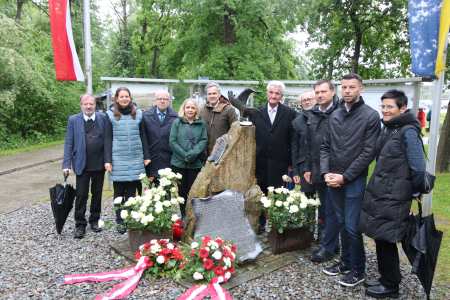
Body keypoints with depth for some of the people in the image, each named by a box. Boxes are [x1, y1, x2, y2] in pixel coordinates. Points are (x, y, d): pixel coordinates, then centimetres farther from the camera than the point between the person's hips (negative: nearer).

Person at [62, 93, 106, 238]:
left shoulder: (103, 118, 1)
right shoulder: (73, 120, -1)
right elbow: (68, 144, -1)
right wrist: (66, 164, -7)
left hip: (99, 164, 1)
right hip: (82, 164, -1)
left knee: (97, 193, 13)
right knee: (81, 195, 3)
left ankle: (95, 220, 29)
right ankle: (80, 225, 15)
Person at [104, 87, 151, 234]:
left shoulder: (138, 113, 9)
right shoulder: (111, 114, 3)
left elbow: (143, 135, 12)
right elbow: (108, 138, 3)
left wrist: (146, 156, 7)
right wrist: (107, 160, -3)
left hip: (135, 158, 2)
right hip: (118, 159, -1)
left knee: (131, 191, 6)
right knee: (119, 192, 6)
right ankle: (120, 221, 17)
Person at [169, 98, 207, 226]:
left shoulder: (201, 124, 7)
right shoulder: (177, 122, 4)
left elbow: (204, 140, -1)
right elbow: (172, 141, -2)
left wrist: (193, 154, -14)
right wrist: (184, 155, -11)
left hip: (195, 163, 0)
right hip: (179, 162, 0)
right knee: (182, 190, 8)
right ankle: (183, 216, 22)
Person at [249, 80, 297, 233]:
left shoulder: (289, 113, 2)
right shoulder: (256, 112, 6)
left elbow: (292, 140, 1)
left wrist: (291, 162, -2)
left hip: (279, 163, -2)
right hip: (260, 162, 2)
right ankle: (260, 223, 27)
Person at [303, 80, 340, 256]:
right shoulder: (314, 115, 13)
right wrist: (308, 167, 14)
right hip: (317, 171, 8)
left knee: (331, 210, 2)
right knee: (323, 207, 18)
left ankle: (328, 248, 15)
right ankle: (333, 243, 35)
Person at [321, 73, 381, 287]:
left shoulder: (371, 116, -7)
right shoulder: (335, 115, 9)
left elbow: (368, 152, -12)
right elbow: (325, 146, 10)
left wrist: (344, 177, -14)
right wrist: (326, 173, -4)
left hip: (355, 180, -5)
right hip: (333, 179, 5)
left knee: (352, 226, -1)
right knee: (342, 223, 16)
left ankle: (358, 270, 18)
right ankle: (346, 261, 32)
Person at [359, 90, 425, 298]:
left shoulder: (408, 132, -15)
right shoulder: (387, 128, 11)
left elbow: (418, 168, -15)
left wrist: (413, 192, -3)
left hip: (393, 199, -8)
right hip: (378, 193, 8)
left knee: (386, 240, 2)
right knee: (381, 239, 16)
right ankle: (386, 279, 33)